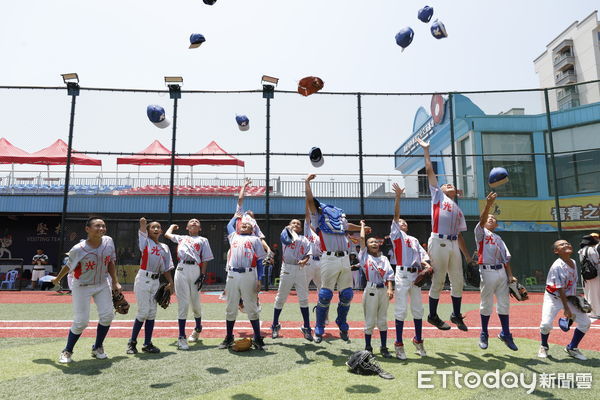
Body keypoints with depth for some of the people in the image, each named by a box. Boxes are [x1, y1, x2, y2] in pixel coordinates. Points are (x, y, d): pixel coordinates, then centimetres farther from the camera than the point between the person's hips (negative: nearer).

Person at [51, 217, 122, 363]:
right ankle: (67, 351, 20)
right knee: (81, 321, -5)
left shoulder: (109, 242, -12)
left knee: (107, 315, -2)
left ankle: (97, 348, 19)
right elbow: (69, 265, -5)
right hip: (82, 286, -4)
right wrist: (57, 279, 11)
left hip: (102, 284, 4)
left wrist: (115, 282, 1)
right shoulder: (78, 249, -24)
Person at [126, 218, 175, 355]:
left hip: (155, 281, 5)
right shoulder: (145, 242, 6)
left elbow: (166, 268, 11)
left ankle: (147, 344, 14)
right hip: (143, 279, -4)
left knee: (152, 312, 6)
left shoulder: (164, 247, 12)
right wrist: (143, 223, -24)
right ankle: (132, 342, 10)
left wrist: (171, 283, 6)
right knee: (143, 311, -6)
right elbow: (142, 231, -11)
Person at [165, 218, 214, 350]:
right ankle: (181, 337, -3)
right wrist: (173, 226, 47)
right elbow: (167, 234, 28)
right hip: (181, 269, 1)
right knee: (183, 303, -6)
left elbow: (205, 260, 11)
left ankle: (198, 328, 32)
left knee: (195, 303, 5)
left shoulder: (203, 240, 19)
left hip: (195, 270, -1)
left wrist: (203, 275, -1)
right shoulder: (181, 238, 29)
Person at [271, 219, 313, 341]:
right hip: (287, 268, -2)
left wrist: (304, 260, -15)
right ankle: (275, 325, 19)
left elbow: (308, 253, 3)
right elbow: (287, 240, -16)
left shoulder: (305, 240, 16)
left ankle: (306, 327, 10)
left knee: (303, 298, 2)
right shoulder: (285, 232, 8)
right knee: (280, 298, 4)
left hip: (300, 269, 2)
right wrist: (289, 229, -11)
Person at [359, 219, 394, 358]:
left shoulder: (384, 258, 15)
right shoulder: (365, 256, 7)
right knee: (370, 321, 1)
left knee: (383, 320, 10)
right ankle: (368, 348, 12)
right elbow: (362, 239, 2)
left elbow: (389, 274, 5)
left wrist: (390, 289, -7)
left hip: (384, 290, 3)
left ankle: (384, 348, 19)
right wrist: (362, 226, 15)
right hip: (371, 290, -3)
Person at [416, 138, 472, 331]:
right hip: (439, 243, -6)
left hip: (454, 245, 6)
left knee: (458, 281, 9)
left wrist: (467, 255, 17)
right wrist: (426, 150, 9)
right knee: (438, 281, -2)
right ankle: (433, 315, 9)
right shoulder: (437, 195, 13)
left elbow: (459, 235, 23)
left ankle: (456, 315, 24)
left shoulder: (458, 210, 26)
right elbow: (430, 171, 9)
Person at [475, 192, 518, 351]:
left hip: (501, 272, 5)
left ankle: (505, 334, 20)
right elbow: (481, 220, -17)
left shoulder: (498, 238, 22)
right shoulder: (481, 232, 5)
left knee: (504, 303, 8)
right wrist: (488, 204, -32)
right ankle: (483, 335, 13)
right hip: (487, 271, -5)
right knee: (486, 304, 2)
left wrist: (510, 275, 4)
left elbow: (506, 258, 16)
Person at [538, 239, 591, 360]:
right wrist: (566, 309, -21)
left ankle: (572, 348, 22)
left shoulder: (573, 263, 1)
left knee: (585, 322, 2)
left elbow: (574, 284, 10)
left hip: (569, 297, 8)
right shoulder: (557, 266, -22)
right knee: (546, 323, -20)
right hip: (553, 297, -7)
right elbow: (560, 289, -22)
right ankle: (544, 347, 10)